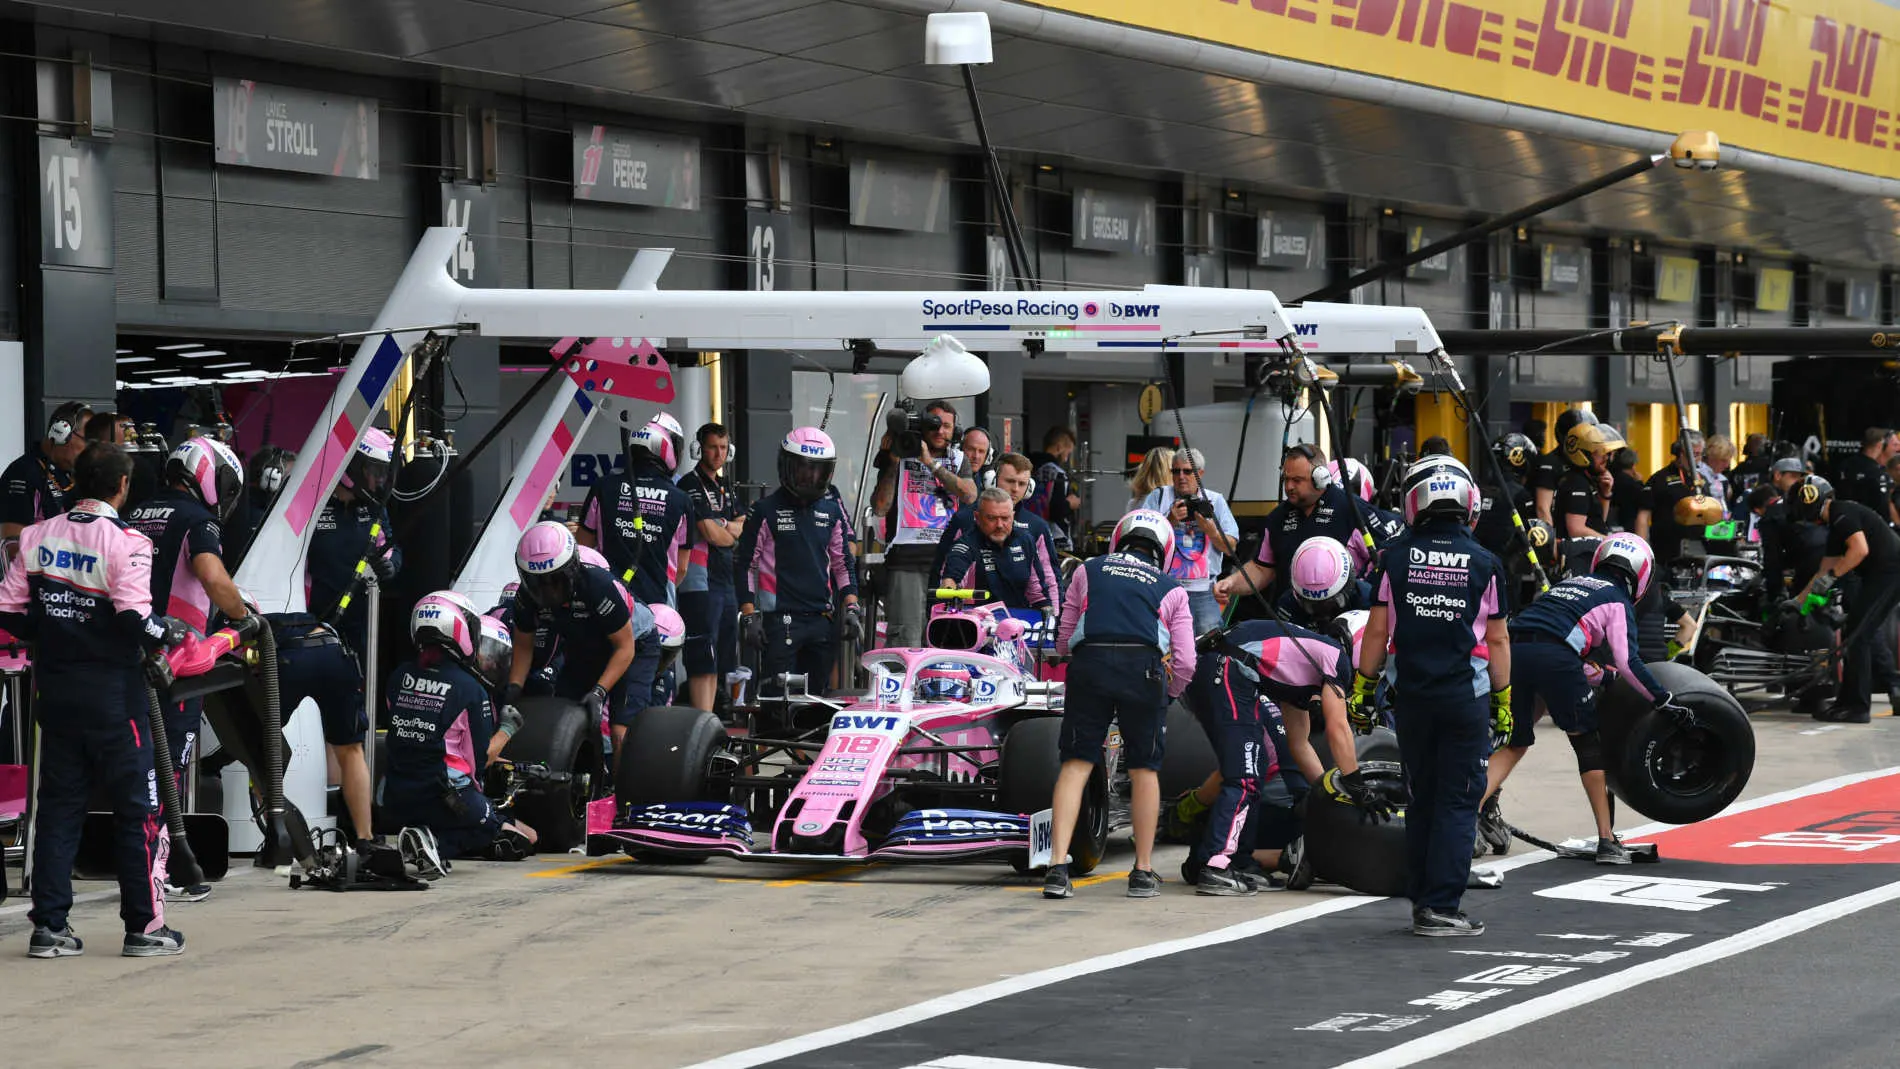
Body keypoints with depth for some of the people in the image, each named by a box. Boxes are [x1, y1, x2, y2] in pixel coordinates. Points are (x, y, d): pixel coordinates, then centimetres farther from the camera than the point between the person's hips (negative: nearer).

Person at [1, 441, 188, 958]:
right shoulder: (126, 542, -13)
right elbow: (134, 619, -22)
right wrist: (166, 634, -3)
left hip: (56, 693, 5)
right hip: (113, 696, -5)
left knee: (58, 805, 11)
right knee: (137, 809, 5)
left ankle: (49, 926, 10)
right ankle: (144, 927, 7)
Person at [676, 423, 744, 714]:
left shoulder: (725, 486, 19)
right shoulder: (691, 484, -10)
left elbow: (740, 525, 16)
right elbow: (712, 535, -16)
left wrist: (722, 527, -6)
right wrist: (731, 533, 5)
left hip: (725, 581, 9)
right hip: (700, 582, -9)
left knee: (719, 659, 12)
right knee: (703, 659, -12)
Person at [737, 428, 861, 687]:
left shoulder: (832, 511, 14)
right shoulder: (765, 511, -1)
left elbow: (842, 564, 20)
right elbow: (745, 564, 0)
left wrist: (851, 608, 8)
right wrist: (748, 615, -7)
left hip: (822, 618, 5)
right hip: (780, 620, -5)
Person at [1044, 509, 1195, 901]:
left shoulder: (1088, 571, 25)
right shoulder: (1171, 590, 23)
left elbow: (1063, 640, 24)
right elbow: (1184, 663, 15)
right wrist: (1166, 695, 32)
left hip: (1089, 665, 0)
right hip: (1144, 669, 0)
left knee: (1075, 765, 3)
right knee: (1144, 769, 13)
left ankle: (1058, 867, -7)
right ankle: (1143, 872, 18)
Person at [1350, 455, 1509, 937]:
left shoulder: (1396, 558, -1)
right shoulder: (1485, 564, -3)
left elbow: (1377, 631, 1)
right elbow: (1496, 640, 2)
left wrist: (1362, 686, 10)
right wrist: (1503, 699, 10)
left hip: (1411, 695, 2)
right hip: (1466, 696, -2)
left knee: (1422, 798, 14)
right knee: (1458, 801, 1)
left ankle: (1421, 900, 19)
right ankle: (1440, 907, -4)